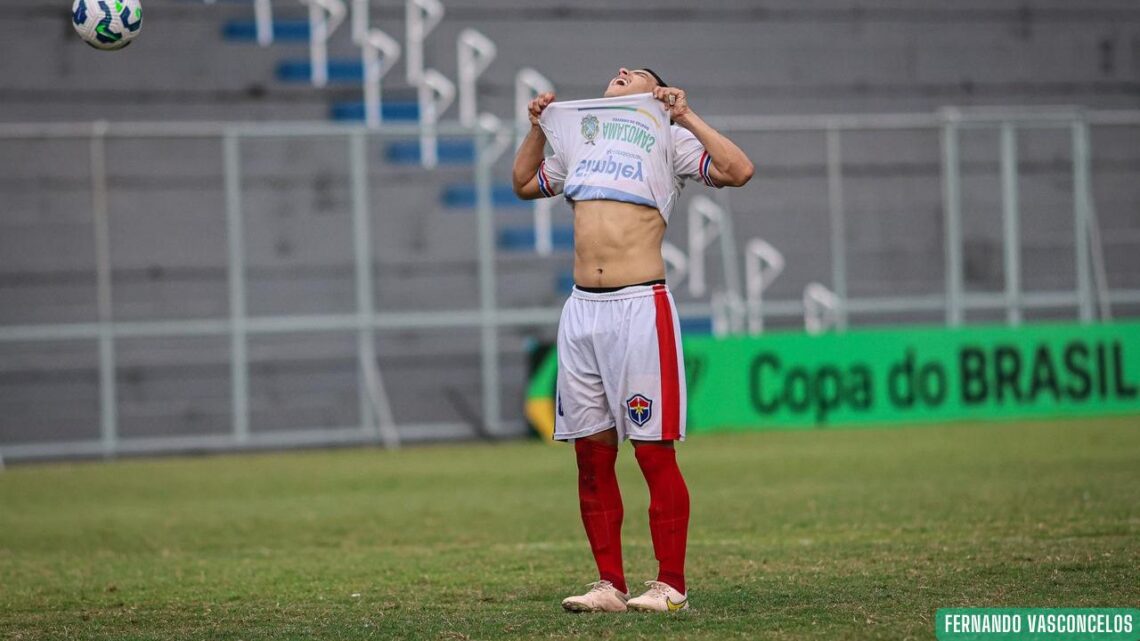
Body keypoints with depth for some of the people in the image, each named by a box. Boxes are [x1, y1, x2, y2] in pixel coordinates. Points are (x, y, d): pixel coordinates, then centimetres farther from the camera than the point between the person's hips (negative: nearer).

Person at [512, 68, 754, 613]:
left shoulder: (666, 137, 6)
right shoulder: (578, 137, 21)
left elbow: (738, 171, -7)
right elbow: (525, 183, 36)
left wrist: (687, 117, -5)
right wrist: (539, 127, 23)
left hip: (640, 307, -6)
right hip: (581, 310, 6)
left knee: (654, 453, -6)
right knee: (592, 455, 5)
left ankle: (670, 585, -1)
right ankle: (610, 584, 10)